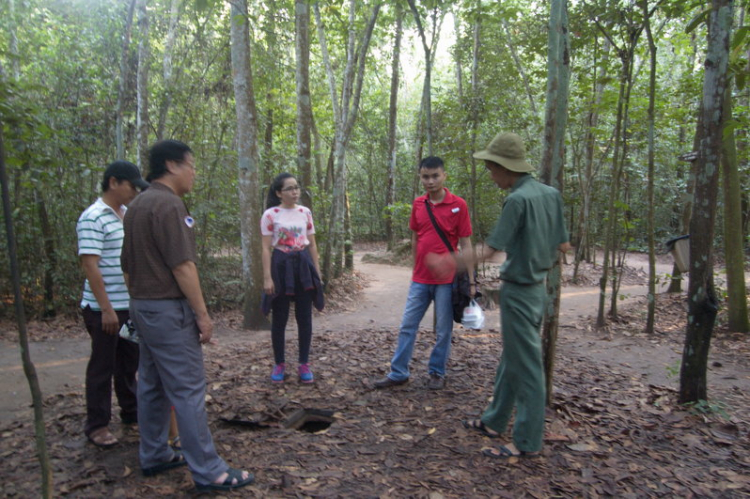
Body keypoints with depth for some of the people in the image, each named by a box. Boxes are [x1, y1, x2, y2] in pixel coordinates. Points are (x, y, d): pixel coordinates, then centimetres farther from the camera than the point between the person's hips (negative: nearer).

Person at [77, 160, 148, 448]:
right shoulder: (93, 218, -14)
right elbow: (90, 265, -19)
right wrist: (106, 308, -20)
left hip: (130, 306, 7)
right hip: (104, 310, -7)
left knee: (129, 363, 18)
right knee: (103, 366, 5)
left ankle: (131, 413, 32)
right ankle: (97, 426, 18)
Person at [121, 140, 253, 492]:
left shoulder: (137, 206, 14)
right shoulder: (169, 204, -16)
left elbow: (128, 266, 19)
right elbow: (182, 266, -21)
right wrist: (202, 315, -17)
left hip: (143, 307, 10)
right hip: (169, 310, -10)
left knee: (152, 386, 17)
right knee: (188, 389, -5)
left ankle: (154, 456, 29)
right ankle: (208, 472, 2)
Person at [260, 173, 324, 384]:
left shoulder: (305, 212, 7)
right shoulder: (270, 215, -4)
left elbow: (312, 245, 11)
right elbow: (266, 249, -6)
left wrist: (317, 271, 7)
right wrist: (267, 277, -12)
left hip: (303, 265, 3)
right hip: (281, 266, -3)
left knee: (305, 317, 5)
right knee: (279, 318, 5)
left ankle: (304, 364, 17)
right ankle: (279, 364, 20)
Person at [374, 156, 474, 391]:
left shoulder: (458, 205, -7)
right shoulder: (417, 204, 5)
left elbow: (465, 245, -6)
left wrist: (470, 281, -8)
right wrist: (417, 268, 14)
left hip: (446, 279, -4)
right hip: (420, 279, 4)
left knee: (443, 330, 8)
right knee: (407, 326, 9)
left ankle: (437, 373, 25)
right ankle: (398, 373, 20)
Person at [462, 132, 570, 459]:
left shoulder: (517, 200, -20)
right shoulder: (550, 194, 5)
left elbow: (490, 251, -18)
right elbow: (564, 246, 10)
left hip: (519, 291, -9)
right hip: (538, 286, 9)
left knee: (525, 365, 1)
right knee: (511, 359, 18)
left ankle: (528, 442, 14)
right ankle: (495, 421, 32)